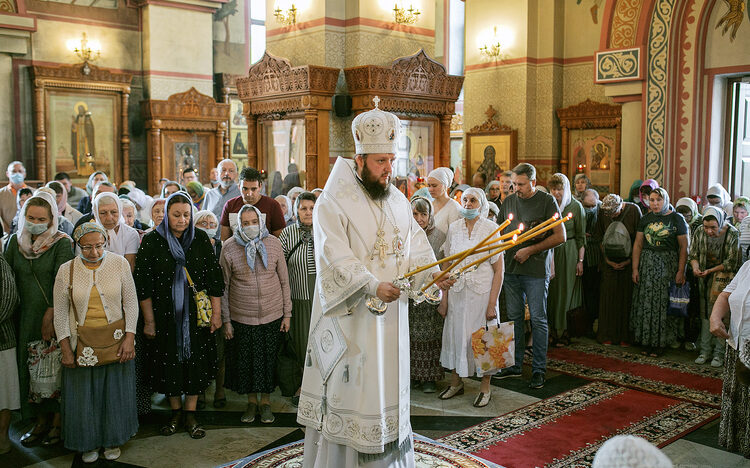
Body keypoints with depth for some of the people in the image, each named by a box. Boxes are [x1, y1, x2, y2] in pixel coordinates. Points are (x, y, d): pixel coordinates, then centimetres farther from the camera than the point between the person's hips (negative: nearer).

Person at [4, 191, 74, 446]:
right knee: (30, 367, 9)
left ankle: (57, 422, 16)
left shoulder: (62, 243, -9)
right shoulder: (15, 241, 6)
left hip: (55, 315, -4)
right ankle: (40, 421, 23)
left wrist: (50, 316, -19)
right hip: (26, 317, 5)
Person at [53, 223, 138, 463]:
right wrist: (66, 350, -3)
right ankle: (89, 443, 30)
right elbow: (60, 313, 1)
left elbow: (131, 302, -2)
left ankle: (113, 440, 30)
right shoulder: (66, 270, -4)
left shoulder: (119, 263, -5)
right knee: (84, 393, 10)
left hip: (115, 341, 0)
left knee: (116, 391, 10)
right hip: (82, 344, 0)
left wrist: (129, 338, -8)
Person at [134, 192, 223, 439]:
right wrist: (149, 321, -7)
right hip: (165, 314, -1)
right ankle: (175, 411, 27)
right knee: (169, 362, 9)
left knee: (196, 361, 5)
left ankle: (190, 413, 19)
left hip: (196, 314, 1)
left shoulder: (200, 239, -1)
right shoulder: (151, 241, -6)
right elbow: (143, 284, -6)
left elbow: (214, 277, 1)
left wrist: (216, 313, -2)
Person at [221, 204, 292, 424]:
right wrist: (226, 320, -1)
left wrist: (287, 313, 2)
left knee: (268, 360, 9)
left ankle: (265, 402, 27)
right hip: (241, 317, 0)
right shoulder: (229, 247, -6)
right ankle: (251, 402, 29)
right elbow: (223, 286, 0)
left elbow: (284, 280, 3)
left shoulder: (273, 243, -3)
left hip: (272, 315, 1)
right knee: (245, 360, 9)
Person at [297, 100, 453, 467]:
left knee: (388, 385, 14)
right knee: (349, 392, 0)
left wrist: (431, 273, -15)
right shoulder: (332, 204, -10)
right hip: (350, 317, -6)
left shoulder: (397, 201, 10)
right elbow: (337, 259, -20)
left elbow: (415, 246, 5)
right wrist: (373, 287, -33)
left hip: (391, 314, 6)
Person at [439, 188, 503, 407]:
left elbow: (499, 270, -6)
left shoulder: (491, 228, -6)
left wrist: (492, 302, -12)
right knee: (455, 334, 10)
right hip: (457, 292, 3)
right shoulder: (454, 228, 4)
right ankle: (456, 383, 27)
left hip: (482, 292, -3)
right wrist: (444, 298, 3)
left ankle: (485, 388, 19)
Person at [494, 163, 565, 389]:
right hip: (511, 268, 5)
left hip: (536, 270, -5)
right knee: (514, 317, 10)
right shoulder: (509, 201, 11)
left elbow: (560, 236, -8)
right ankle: (514, 364, 21)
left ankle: (539, 369, 8)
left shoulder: (547, 201, -4)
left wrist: (530, 250, -13)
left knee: (538, 319, -1)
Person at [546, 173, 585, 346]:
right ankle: (554, 331, 11)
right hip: (549, 252, 3)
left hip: (569, 253, -2)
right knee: (550, 292, 2)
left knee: (565, 291, 1)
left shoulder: (576, 206, -3)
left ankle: (563, 333, 10)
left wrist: (580, 260, -5)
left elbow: (581, 236, -1)